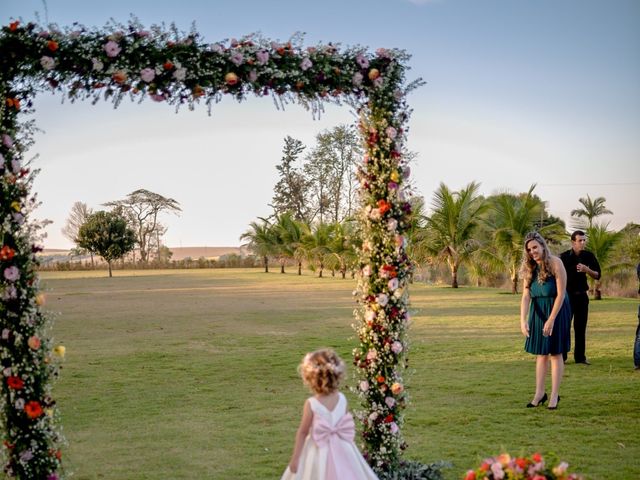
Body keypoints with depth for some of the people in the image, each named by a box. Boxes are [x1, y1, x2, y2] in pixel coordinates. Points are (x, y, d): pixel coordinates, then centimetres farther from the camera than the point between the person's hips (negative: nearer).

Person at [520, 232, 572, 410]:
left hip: (556, 311, -5)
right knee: (541, 353, 9)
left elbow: (561, 294, -17)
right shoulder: (530, 269, 0)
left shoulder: (555, 263, -15)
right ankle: (539, 393, 16)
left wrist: (551, 320, -20)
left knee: (555, 353, 0)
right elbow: (526, 296, -7)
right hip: (537, 312, 5)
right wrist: (523, 320, -19)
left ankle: (554, 395, 7)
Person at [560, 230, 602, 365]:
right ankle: (561, 356, 5)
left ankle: (580, 356, 12)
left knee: (580, 327, 6)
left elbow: (597, 275, 4)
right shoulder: (564, 257, -8)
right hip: (566, 295, -3)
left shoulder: (588, 256, 1)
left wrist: (587, 270, -15)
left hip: (581, 295, 3)